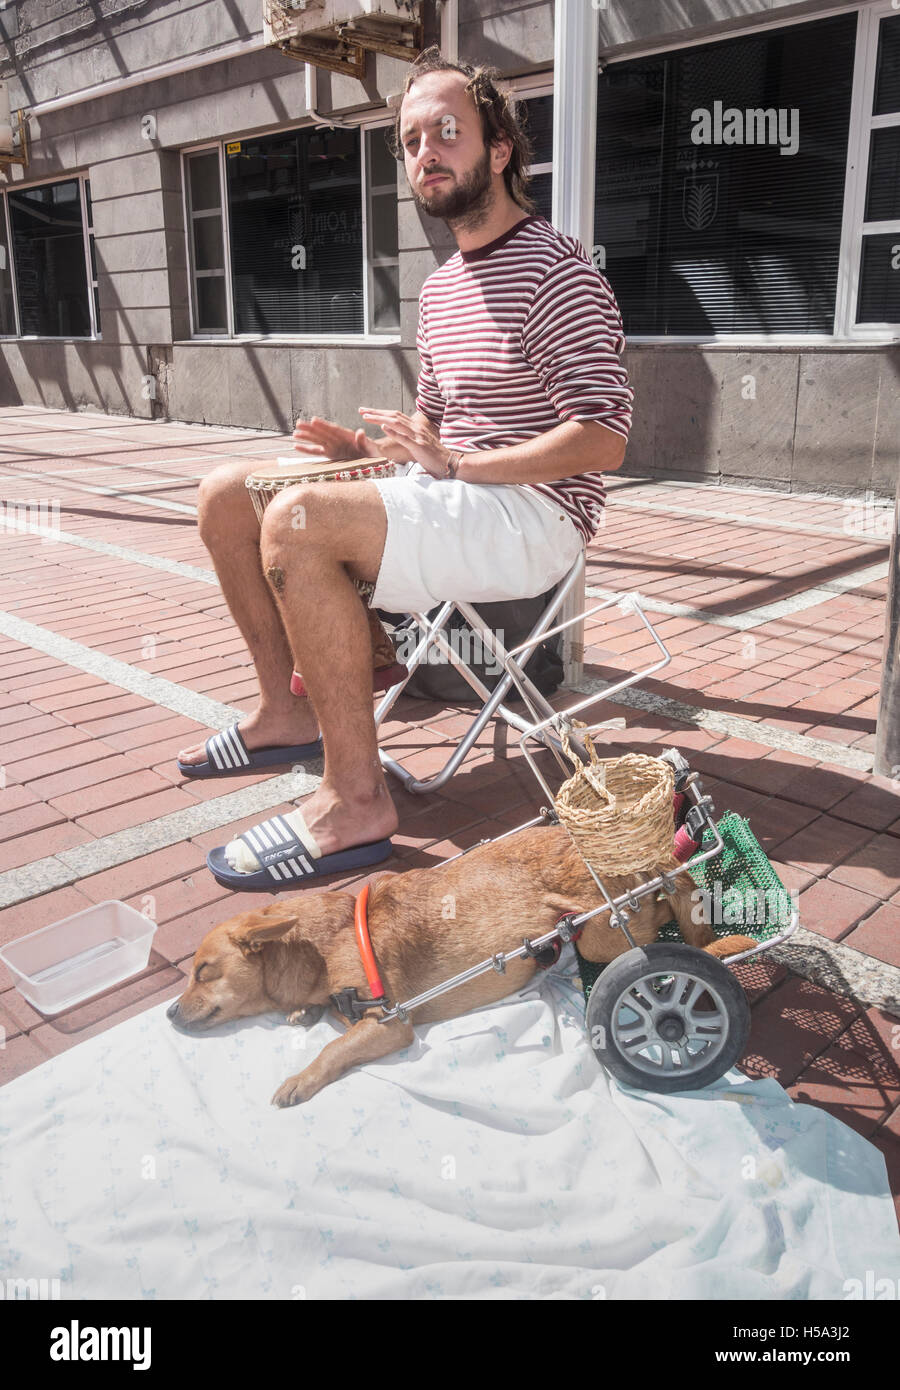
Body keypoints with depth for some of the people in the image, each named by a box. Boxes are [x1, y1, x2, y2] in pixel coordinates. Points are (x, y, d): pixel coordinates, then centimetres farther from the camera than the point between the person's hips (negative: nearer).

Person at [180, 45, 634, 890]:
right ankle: (286, 711, 8)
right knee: (227, 494, 3)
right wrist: (367, 448, 6)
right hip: (450, 498, 9)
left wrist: (458, 464, -22)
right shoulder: (440, 284, 19)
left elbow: (603, 438, -17)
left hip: (532, 513, -9)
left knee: (301, 519, -32)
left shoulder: (556, 268, -8)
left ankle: (356, 801, -27)